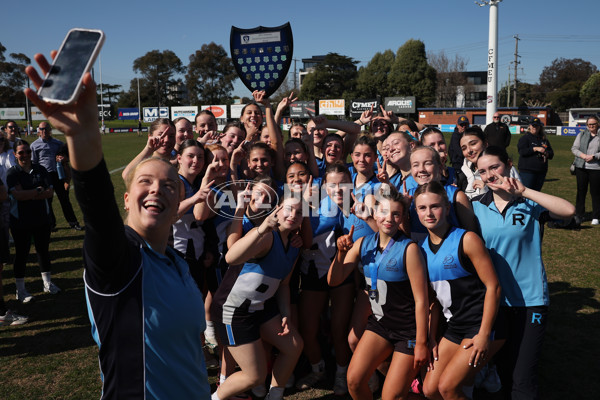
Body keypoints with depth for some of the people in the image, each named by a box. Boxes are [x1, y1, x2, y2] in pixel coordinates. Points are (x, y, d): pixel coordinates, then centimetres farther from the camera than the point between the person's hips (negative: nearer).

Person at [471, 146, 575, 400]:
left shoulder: (530, 203, -7)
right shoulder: (477, 207, 1)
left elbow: (569, 211, -26)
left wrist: (524, 191, -26)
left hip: (529, 300, -3)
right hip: (493, 299, 4)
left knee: (522, 379, -1)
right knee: (503, 370, 19)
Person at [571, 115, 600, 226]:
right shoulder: (581, 135, 11)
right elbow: (574, 148, 5)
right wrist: (583, 155, -11)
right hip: (581, 167, 2)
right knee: (581, 191, 7)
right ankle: (579, 215, 15)